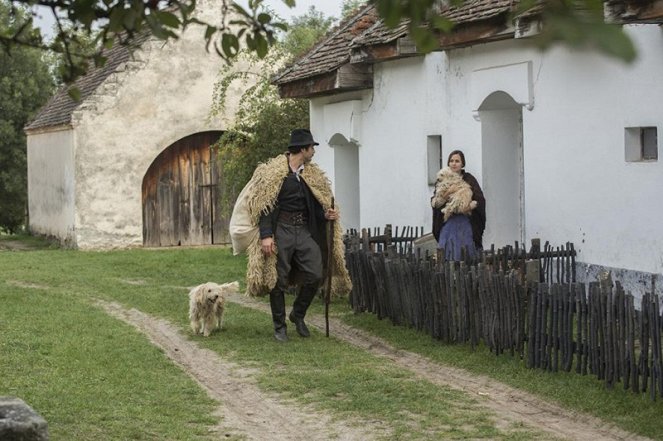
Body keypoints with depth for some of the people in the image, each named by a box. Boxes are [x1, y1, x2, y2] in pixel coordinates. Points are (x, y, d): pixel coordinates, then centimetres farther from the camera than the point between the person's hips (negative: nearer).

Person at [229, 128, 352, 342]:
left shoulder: (313, 175, 12)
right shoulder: (273, 172, -6)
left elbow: (316, 205, 17)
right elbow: (264, 205, -9)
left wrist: (326, 215, -6)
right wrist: (266, 235, -17)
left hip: (304, 230, 5)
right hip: (281, 230, -5)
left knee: (315, 275, -5)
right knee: (278, 280, 1)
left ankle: (298, 315, 18)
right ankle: (279, 326, 14)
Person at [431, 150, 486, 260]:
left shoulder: (469, 179, 3)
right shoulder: (442, 180, 10)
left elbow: (480, 200, -3)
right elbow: (434, 203, 5)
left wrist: (470, 206, -20)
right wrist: (444, 196, -12)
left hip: (465, 223, -1)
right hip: (448, 224, 2)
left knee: (466, 257, -3)